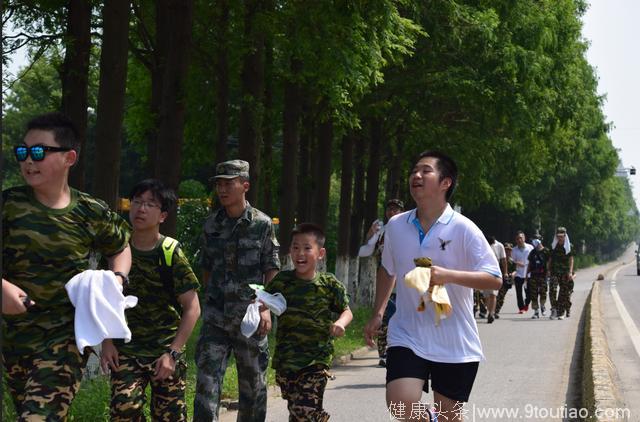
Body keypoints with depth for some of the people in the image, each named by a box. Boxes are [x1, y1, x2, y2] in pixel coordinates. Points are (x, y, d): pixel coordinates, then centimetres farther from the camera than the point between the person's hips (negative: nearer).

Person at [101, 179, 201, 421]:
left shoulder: (171, 254, -9)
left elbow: (192, 308, -8)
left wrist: (173, 353, -14)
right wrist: (107, 342, -1)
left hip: (165, 350, -1)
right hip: (126, 350, 2)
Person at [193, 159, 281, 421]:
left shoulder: (262, 224, -1)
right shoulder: (211, 225, 7)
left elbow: (272, 270, -1)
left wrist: (267, 307, -11)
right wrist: (206, 303, 14)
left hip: (250, 317, -2)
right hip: (215, 318, 2)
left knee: (253, 384, 9)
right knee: (207, 380, -8)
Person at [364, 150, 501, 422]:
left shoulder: (463, 229, -10)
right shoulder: (396, 226, 3)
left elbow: (494, 279, -13)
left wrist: (448, 275, -26)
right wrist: (378, 314, 16)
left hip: (455, 345, -2)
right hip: (407, 336, 2)